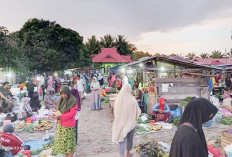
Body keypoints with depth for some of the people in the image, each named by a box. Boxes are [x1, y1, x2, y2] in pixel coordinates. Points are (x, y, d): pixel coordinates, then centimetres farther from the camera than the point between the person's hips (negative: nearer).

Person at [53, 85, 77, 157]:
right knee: (62, 141, 16)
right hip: (60, 124, 8)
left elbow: (72, 113, -19)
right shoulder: (61, 100, 7)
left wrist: (61, 116, -18)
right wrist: (57, 115, -3)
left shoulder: (72, 101, -16)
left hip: (68, 125, -8)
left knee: (69, 142, 1)